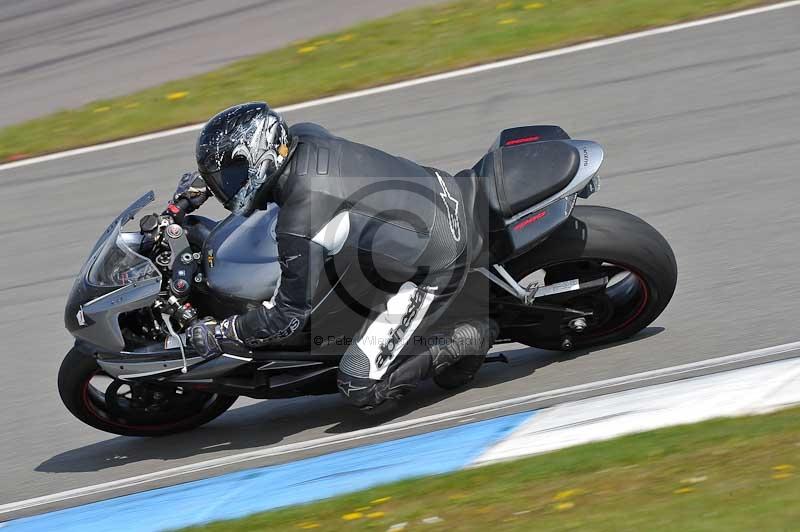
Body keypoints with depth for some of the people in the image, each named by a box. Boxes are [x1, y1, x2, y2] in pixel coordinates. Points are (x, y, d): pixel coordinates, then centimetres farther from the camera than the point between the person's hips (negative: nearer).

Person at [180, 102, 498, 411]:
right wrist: (198, 183, 18)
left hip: (433, 268, -8)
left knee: (361, 388, -4)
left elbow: (290, 314, -16)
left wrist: (218, 335, -4)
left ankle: (467, 339, 4)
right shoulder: (304, 137, -5)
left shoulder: (298, 225, -27)